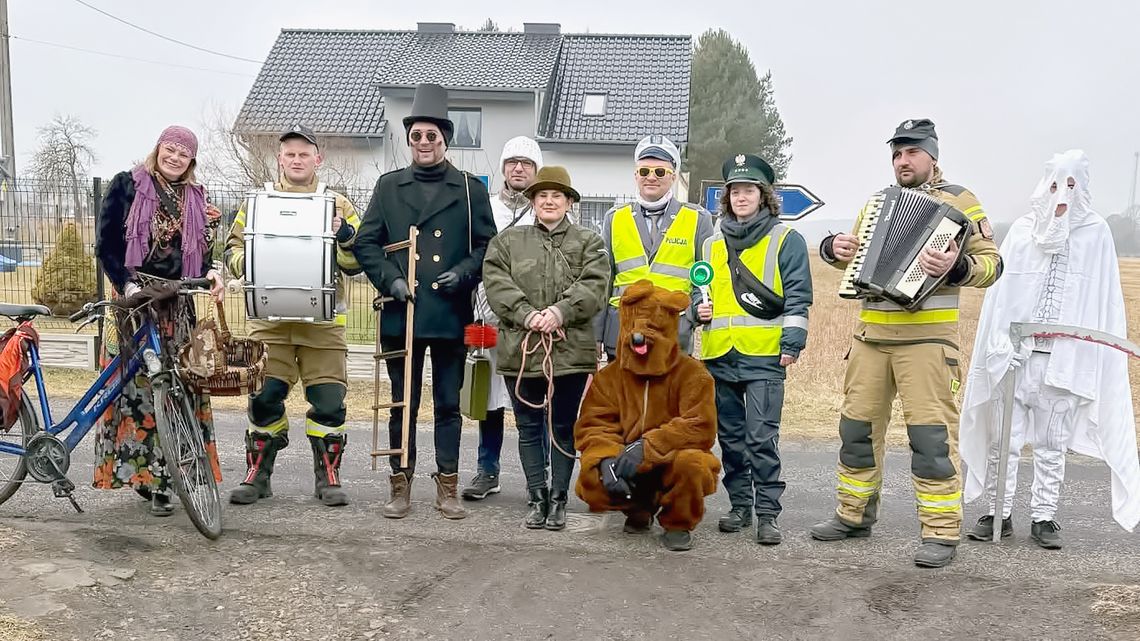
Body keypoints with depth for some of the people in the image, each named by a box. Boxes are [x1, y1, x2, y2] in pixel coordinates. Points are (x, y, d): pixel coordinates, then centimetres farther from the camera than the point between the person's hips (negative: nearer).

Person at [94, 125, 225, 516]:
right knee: (138, 386, -7)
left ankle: (158, 476, 7)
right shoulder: (127, 185, 4)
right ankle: (139, 471, -1)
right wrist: (126, 283, -14)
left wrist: (211, 272, -5)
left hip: (176, 303, 4)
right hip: (135, 299, -4)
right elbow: (106, 244, -1)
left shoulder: (196, 198, 15)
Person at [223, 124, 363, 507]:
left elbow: (357, 262, 5)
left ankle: (328, 477, 13)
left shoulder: (337, 205, 10)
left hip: (323, 321, 0)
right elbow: (233, 251, 12)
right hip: (269, 321, 1)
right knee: (264, 398, 2)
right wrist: (247, 261, -10)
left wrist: (345, 235, -14)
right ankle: (257, 475, 16)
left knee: (329, 401, -1)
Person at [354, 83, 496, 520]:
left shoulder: (470, 189, 7)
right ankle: (401, 487, 16)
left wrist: (463, 273, -11)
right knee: (403, 404, 7)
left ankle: (447, 488, 16)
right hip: (401, 314, 1)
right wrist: (390, 278, -8)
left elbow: (488, 246, 7)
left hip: (451, 315, -1)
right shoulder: (388, 186, 10)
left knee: (448, 404, 7)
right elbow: (365, 243, 8)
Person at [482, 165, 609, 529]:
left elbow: (593, 286, -6)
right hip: (521, 349, 1)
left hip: (570, 350, -1)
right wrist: (526, 315, -16)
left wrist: (560, 312, -20)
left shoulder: (589, 243, 8)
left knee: (564, 428, 7)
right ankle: (537, 498, 18)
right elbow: (497, 285, -2)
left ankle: (559, 499, 17)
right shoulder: (507, 241, 11)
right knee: (529, 428, 8)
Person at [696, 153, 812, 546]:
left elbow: (797, 298, 0)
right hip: (719, 355, 5)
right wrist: (697, 308, 5)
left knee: (761, 437, -8)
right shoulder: (711, 244, 16)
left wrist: (792, 343, -8)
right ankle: (740, 505, 22)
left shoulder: (786, 240, 4)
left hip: (764, 355, -5)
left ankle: (767, 513, 1)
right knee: (730, 436, 10)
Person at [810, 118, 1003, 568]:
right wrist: (833, 247, 3)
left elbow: (991, 263, -6)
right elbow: (856, 257, 25)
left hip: (926, 335, -6)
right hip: (871, 333, 6)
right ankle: (854, 514, 24)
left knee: (931, 433, -7)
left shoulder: (958, 201, 1)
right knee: (857, 424, 10)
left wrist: (956, 267, -26)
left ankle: (941, 533, 1)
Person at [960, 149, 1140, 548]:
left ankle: (1044, 517, 17)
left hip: (1065, 357, 0)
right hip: (1015, 354, 0)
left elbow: (1104, 301, 5)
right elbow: (1001, 289, 3)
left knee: (1052, 441, 8)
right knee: (1003, 437, 2)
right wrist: (1000, 341, -8)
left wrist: (1097, 357, -2)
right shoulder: (1023, 230, 6)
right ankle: (997, 513, 12)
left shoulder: (1096, 234, 5)